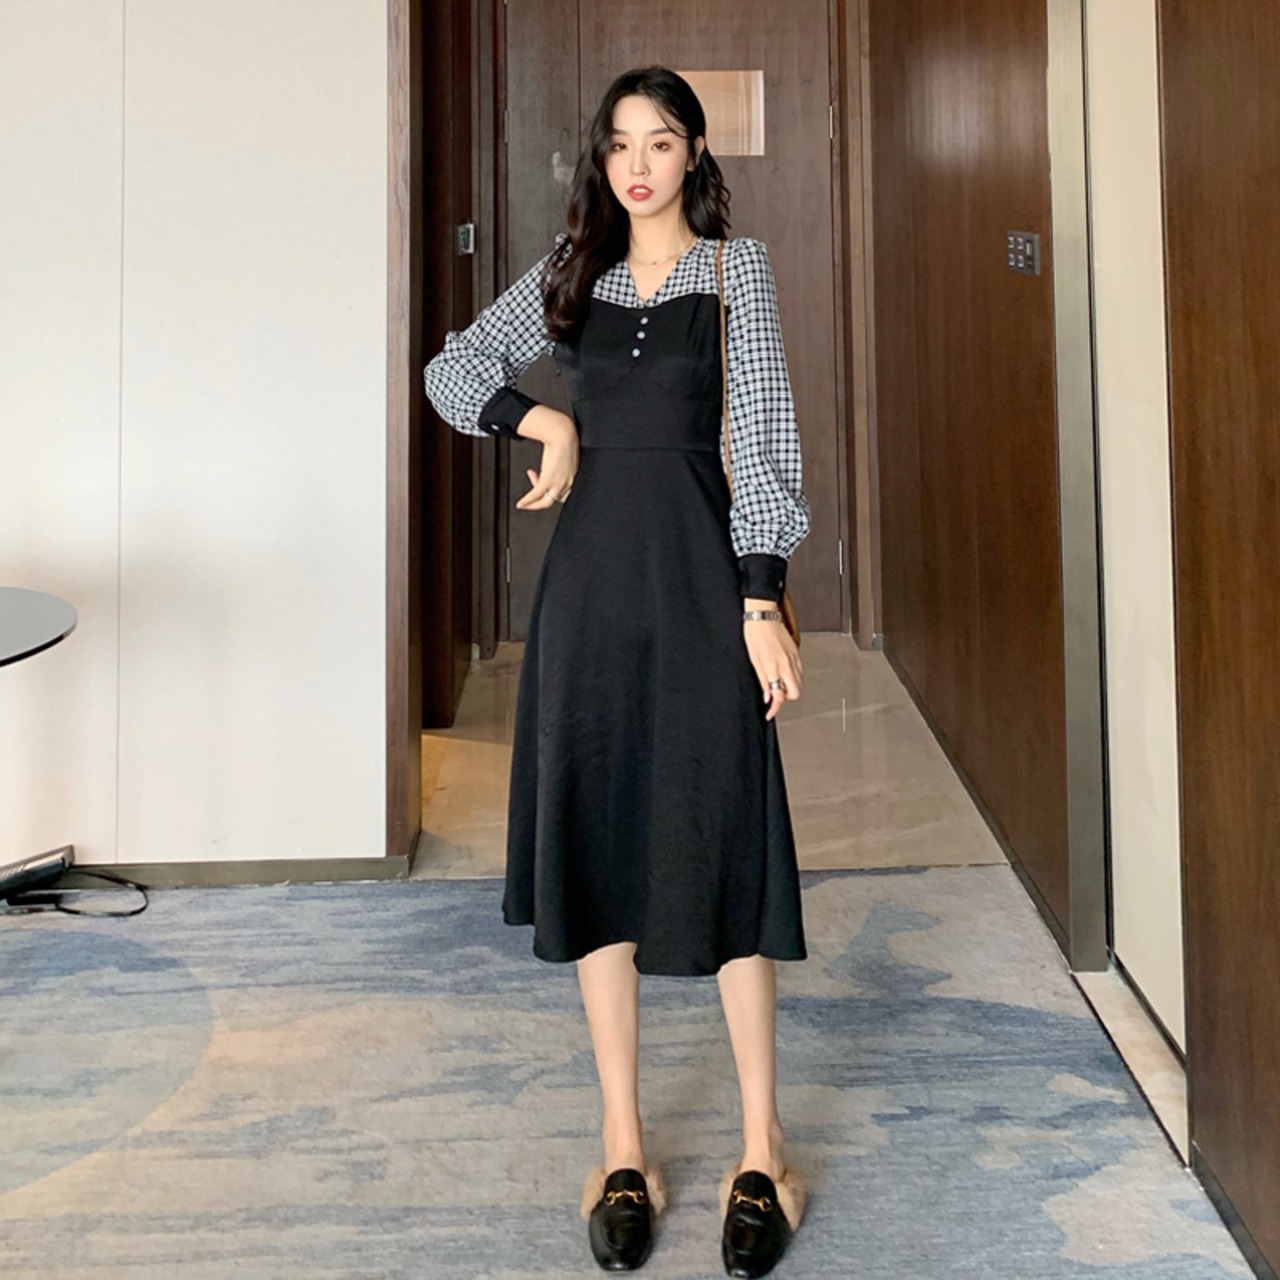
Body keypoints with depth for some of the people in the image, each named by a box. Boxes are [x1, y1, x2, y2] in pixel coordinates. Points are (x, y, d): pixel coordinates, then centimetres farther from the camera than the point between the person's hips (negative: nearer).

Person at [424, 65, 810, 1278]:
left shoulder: (737, 267, 4)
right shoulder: (569, 273, 13)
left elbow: (763, 434, -4)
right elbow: (453, 370, 14)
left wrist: (762, 600, -11)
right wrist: (540, 419, -5)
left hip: (701, 567, -3)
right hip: (591, 567, 3)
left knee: (723, 835, -3)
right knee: (592, 839, 3)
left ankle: (760, 1149, 9)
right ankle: (622, 1146, 15)